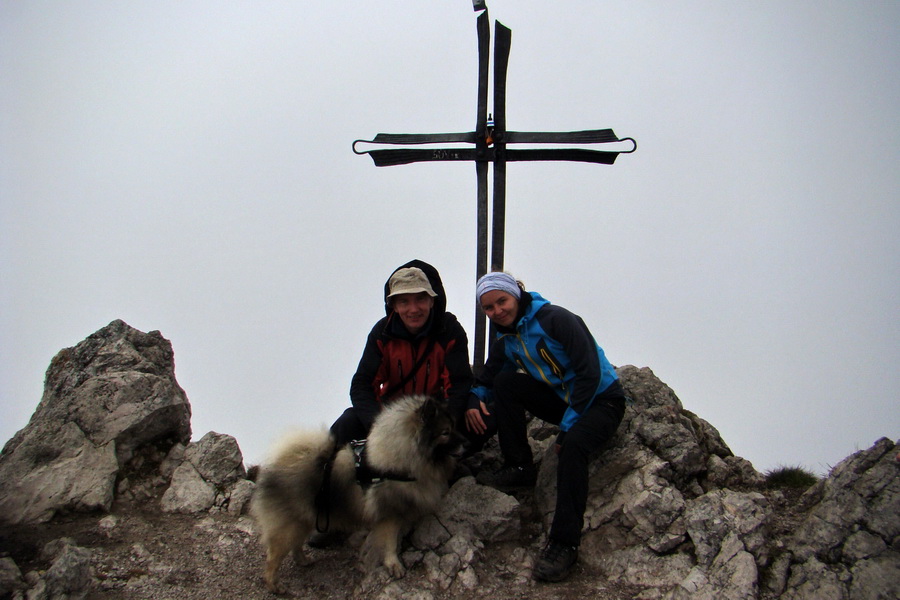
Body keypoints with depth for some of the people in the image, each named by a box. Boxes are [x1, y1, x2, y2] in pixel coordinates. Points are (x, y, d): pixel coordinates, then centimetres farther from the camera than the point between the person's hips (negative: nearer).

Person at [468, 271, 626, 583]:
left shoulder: (555, 319, -18)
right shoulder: (504, 343, 5)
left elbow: (590, 374, -21)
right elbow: (484, 381, 13)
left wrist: (567, 427, -21)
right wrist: (474, 402, -13)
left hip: (602, 400, -7)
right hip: (561, 400, 7)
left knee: (573, 444, -37)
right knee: (505, 381, -13)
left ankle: (564, 543, -30)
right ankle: (520, 467, -5)